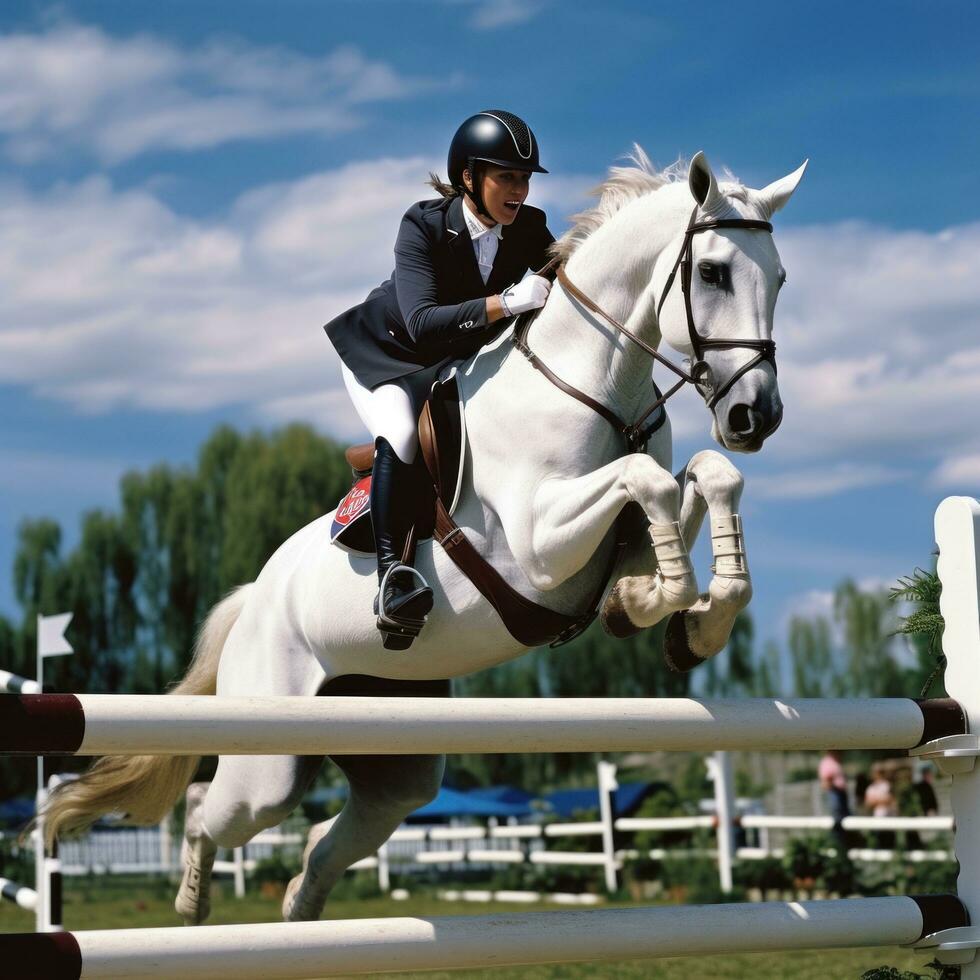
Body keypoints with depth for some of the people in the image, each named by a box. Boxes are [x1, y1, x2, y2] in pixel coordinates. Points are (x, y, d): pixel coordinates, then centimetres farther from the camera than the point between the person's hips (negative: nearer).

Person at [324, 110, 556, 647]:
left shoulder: (529, 229, -13)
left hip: (463, 360, 6)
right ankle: (392, 573, -32)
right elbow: (422, 322, -40)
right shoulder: (423, 225, -27)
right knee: (402, 432, -33)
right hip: (386, 353, -6)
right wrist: (508, 302, -51)